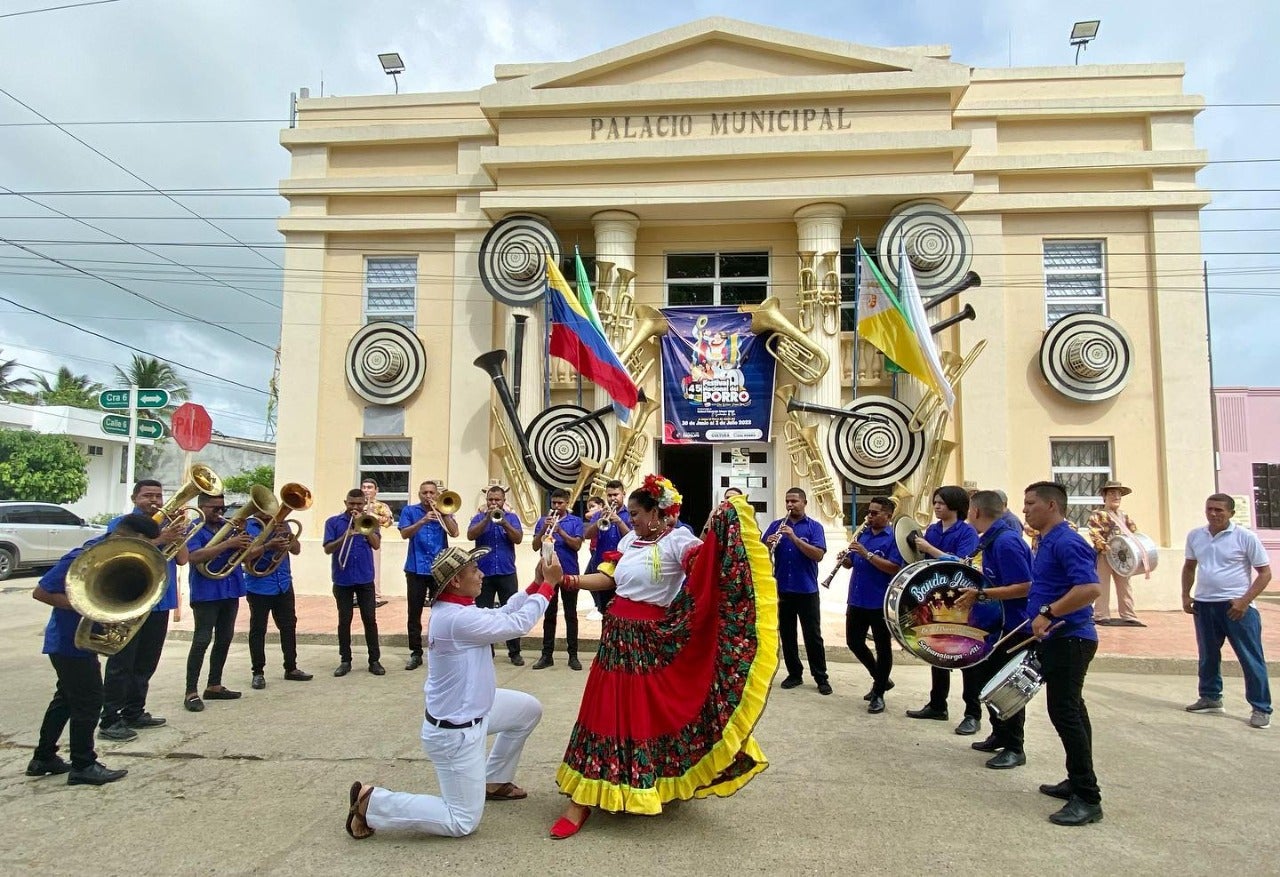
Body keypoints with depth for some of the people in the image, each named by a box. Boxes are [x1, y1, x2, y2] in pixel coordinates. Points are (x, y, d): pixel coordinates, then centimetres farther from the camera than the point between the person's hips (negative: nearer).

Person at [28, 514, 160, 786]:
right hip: (71, 642, -10)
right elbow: (40, 592, -23)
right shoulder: (81, 559, -25)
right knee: (89, 701, -2)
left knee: (67, 698, 19)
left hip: (81, 640, 10)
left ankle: (43, 758, 32)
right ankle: (83, 766, 9)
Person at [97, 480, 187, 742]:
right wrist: (159, 539, -26)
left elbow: (182, 559, 4)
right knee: (121, 663, -4)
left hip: (160, 603, 6)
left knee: (146, 663, 12)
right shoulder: (121, 524, -2)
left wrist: (179, 534, -12)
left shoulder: (167, 525, 12)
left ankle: (134, 712, 23)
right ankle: (110, 721, 1)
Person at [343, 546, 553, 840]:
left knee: (529, 709, 24)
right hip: (455, 731, -10)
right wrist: (547, 586, -14)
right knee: (463, 823, 1)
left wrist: (536, 584, 0)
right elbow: (517, 624, -24)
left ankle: (494, 781, 35)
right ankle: (371, 802, 4)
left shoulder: (453, 609, -1)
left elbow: (502, 615, 7)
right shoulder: (458, 619, -31)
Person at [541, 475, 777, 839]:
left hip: (651, 642, -6)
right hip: (617, 636, 6)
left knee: (650, 713, 6)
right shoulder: (630, 540, 9)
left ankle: (661, 784, 30)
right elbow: (606, 578, 10)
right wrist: (563, 579, 3)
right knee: (607, 713, 9)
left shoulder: (677, 540, -11)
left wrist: (723, 520, -41)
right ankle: (583, 799, 18)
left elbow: (708, 564, -29)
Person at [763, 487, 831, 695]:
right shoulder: (776, 525, 7)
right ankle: (794, 674, 21)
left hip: (807, 590, -3)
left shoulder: (814, 527, -1)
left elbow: (818, 555, -15)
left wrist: (794, 538, -23)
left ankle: (821, 678, 10)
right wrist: (768, 545, -20)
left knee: (813, 635, 1)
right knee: (786, 634, 9)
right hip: (782, 589, 3)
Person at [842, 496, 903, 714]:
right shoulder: (862, 534, 10)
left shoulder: (894, 538, -9)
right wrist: (844, 558, -9)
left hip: (881, 602, -7)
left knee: (882, 647, 5)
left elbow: (895, 568, -21)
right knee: (854, 642, 11)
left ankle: (879, 693, 17)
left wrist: (867, 554, -25)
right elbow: (850, 563, 14)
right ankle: (881, 679, 30)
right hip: (857, 600, 7)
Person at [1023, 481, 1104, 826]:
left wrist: (1048, 613, -27)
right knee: (1070, 711, 16)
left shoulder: (1066, 542, -18)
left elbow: (1090, 588, -30)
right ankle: (1077, 782, 28)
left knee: (1065, 712, -8)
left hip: (1068, 640, -11)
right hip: (1059, 640, 11)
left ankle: (1088, 798, -2)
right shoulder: (1048, 542, 14)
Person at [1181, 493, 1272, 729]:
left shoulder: (1246, 537, -7)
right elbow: (1189, 567, 19)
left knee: (1251, 659, 0)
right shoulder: (1194, 536, 6)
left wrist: (1245, 601, -15)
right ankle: (1210, 698, 30)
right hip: (1203, 605, 5)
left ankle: (1261, 708, 10)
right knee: (1208, 656, 16)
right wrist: (1185, 596, 9)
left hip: (1236, 606, -5)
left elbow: (1265, 572, -6)